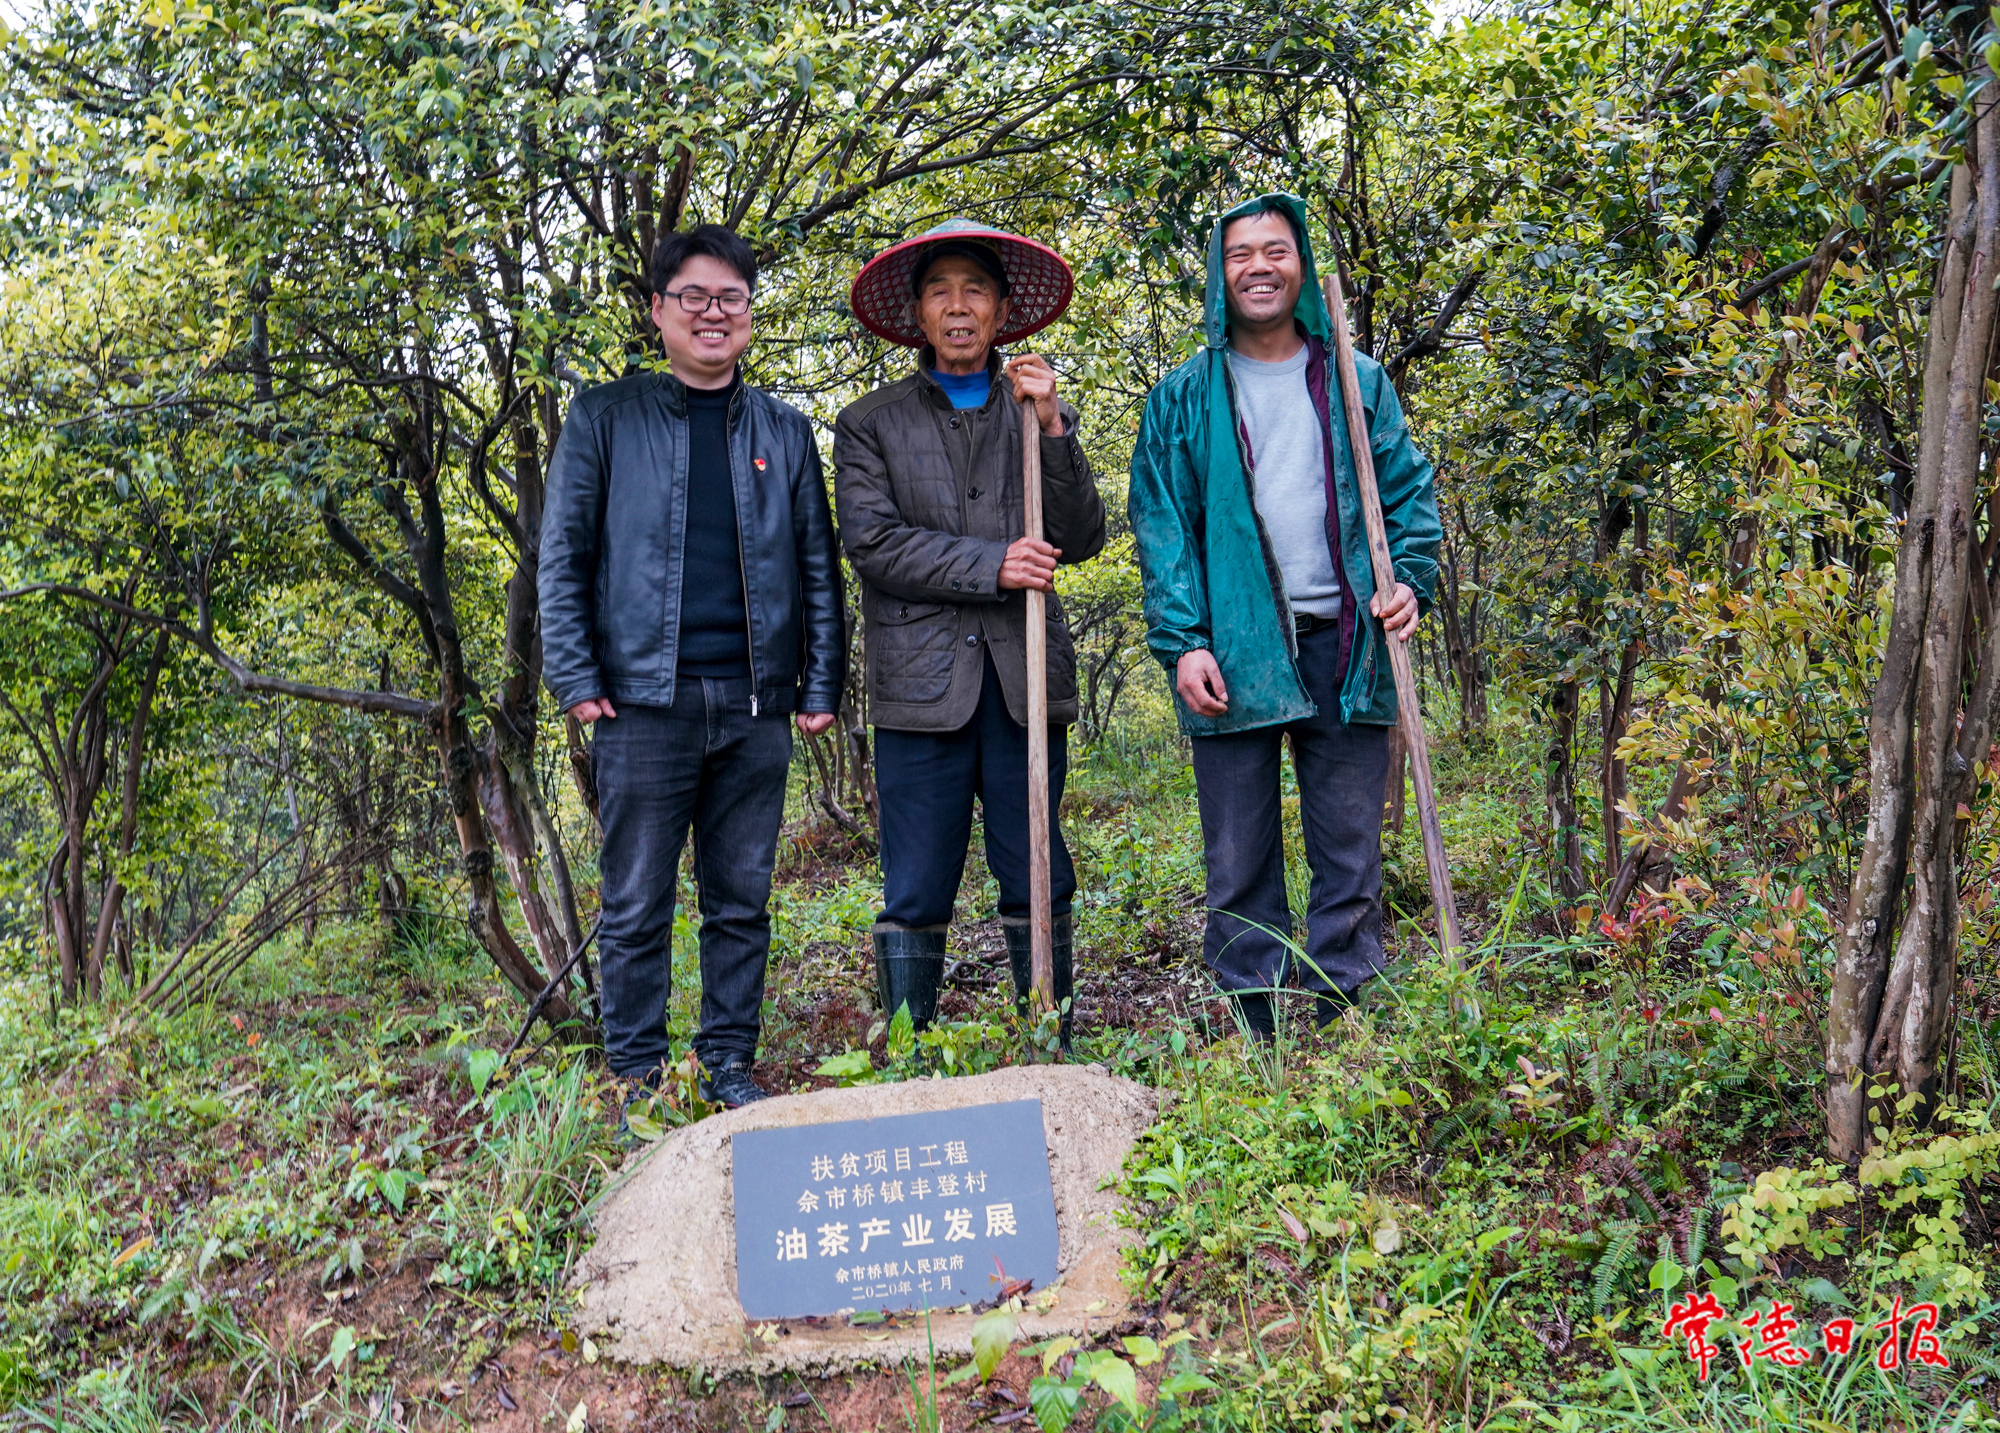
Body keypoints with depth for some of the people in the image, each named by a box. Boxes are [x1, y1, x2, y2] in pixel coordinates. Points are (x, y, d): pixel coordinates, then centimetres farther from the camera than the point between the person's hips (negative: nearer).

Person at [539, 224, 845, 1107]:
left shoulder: (785, 431, 13)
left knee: (741, 902, 8)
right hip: (644, 701, -2)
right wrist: (574, 677, -5)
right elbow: (563, 553, 3)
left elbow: (819, 566, 12)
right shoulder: (605, 418, 7)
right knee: (637, 907, 3)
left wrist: (822, 683, 5)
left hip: (755, 704, 2)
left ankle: (730, 1066, 20)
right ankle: (637, 1081, 14)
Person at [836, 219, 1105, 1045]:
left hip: (1024, 681, 2)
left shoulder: (1042, 414, 16)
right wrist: (991, 565, -12)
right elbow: (872, 542, -4)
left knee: (1038, 885, 6)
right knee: (915, 895, 1)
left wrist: (1050, 426, -7)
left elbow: (1080, 540, 4)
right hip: (921, 685, -2)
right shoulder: (870, 424, 10)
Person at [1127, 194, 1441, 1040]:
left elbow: (1409, 492, 13)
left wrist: (1411, 578, -6)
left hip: (1342, 648, 1)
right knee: (1238, 868, 4)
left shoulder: (1358, 385, 13)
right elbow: (1161, 526, 3)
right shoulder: (1184, 397, 9)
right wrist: (1181, 640, -9)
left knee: (1350, 858, 4)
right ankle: (1254, 1047, 13)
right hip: (1231, 654, -1)